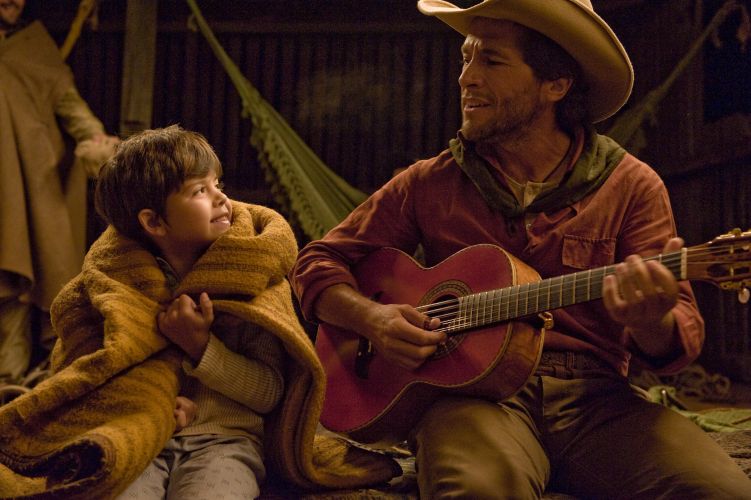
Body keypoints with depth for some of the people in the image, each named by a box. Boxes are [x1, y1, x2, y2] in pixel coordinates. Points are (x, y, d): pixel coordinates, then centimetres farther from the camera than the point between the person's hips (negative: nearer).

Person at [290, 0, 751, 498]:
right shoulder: (429, 184, 9)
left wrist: (651, 324, -24)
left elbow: (685, 334, 2)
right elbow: (317, 262, 15)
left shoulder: (631, 186, 6)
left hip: (592, 398, 2)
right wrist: (372, 317, -7)